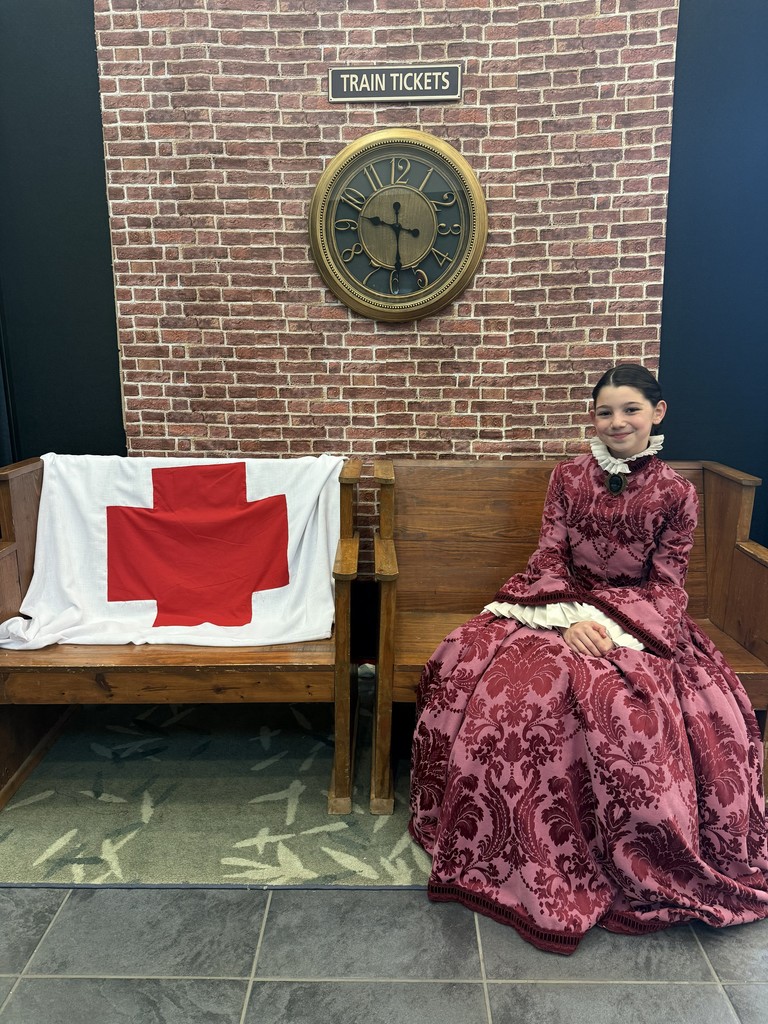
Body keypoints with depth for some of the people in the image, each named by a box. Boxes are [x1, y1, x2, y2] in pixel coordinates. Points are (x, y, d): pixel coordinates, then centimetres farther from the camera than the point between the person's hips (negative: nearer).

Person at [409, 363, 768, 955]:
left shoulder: (675, 493, 0)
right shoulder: (569, 477, 4)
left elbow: (667, 583, -1)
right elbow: (549, 558, 1)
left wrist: (616, 625, -17)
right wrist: (571, 618, -17)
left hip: (637, 618, -2)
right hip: (564, 607, 2)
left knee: (626, 705, -32)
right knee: (473, 666, -23)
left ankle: (633, 862, -4)